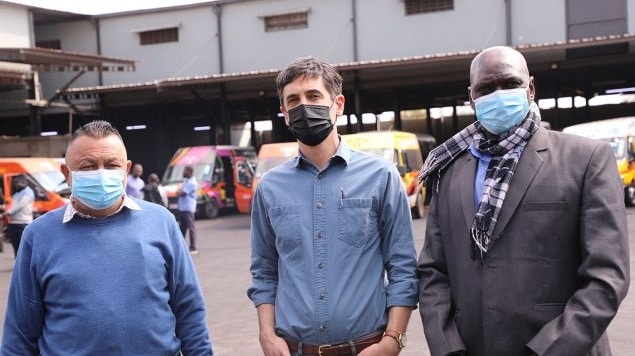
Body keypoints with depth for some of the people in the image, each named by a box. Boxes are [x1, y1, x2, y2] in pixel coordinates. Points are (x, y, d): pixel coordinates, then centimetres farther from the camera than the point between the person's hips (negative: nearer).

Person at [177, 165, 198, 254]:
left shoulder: (192, 183, -16)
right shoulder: (186, 180, 15)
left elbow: (180, 193, -18)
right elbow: (179, 192, 22)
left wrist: (179, 191, 3)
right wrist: (180, 191, 0)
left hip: (188, 209, -10)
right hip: (181, 208, 10)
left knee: (191, 227, -7)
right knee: (182, 227, 15)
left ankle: (193, 248, -7)